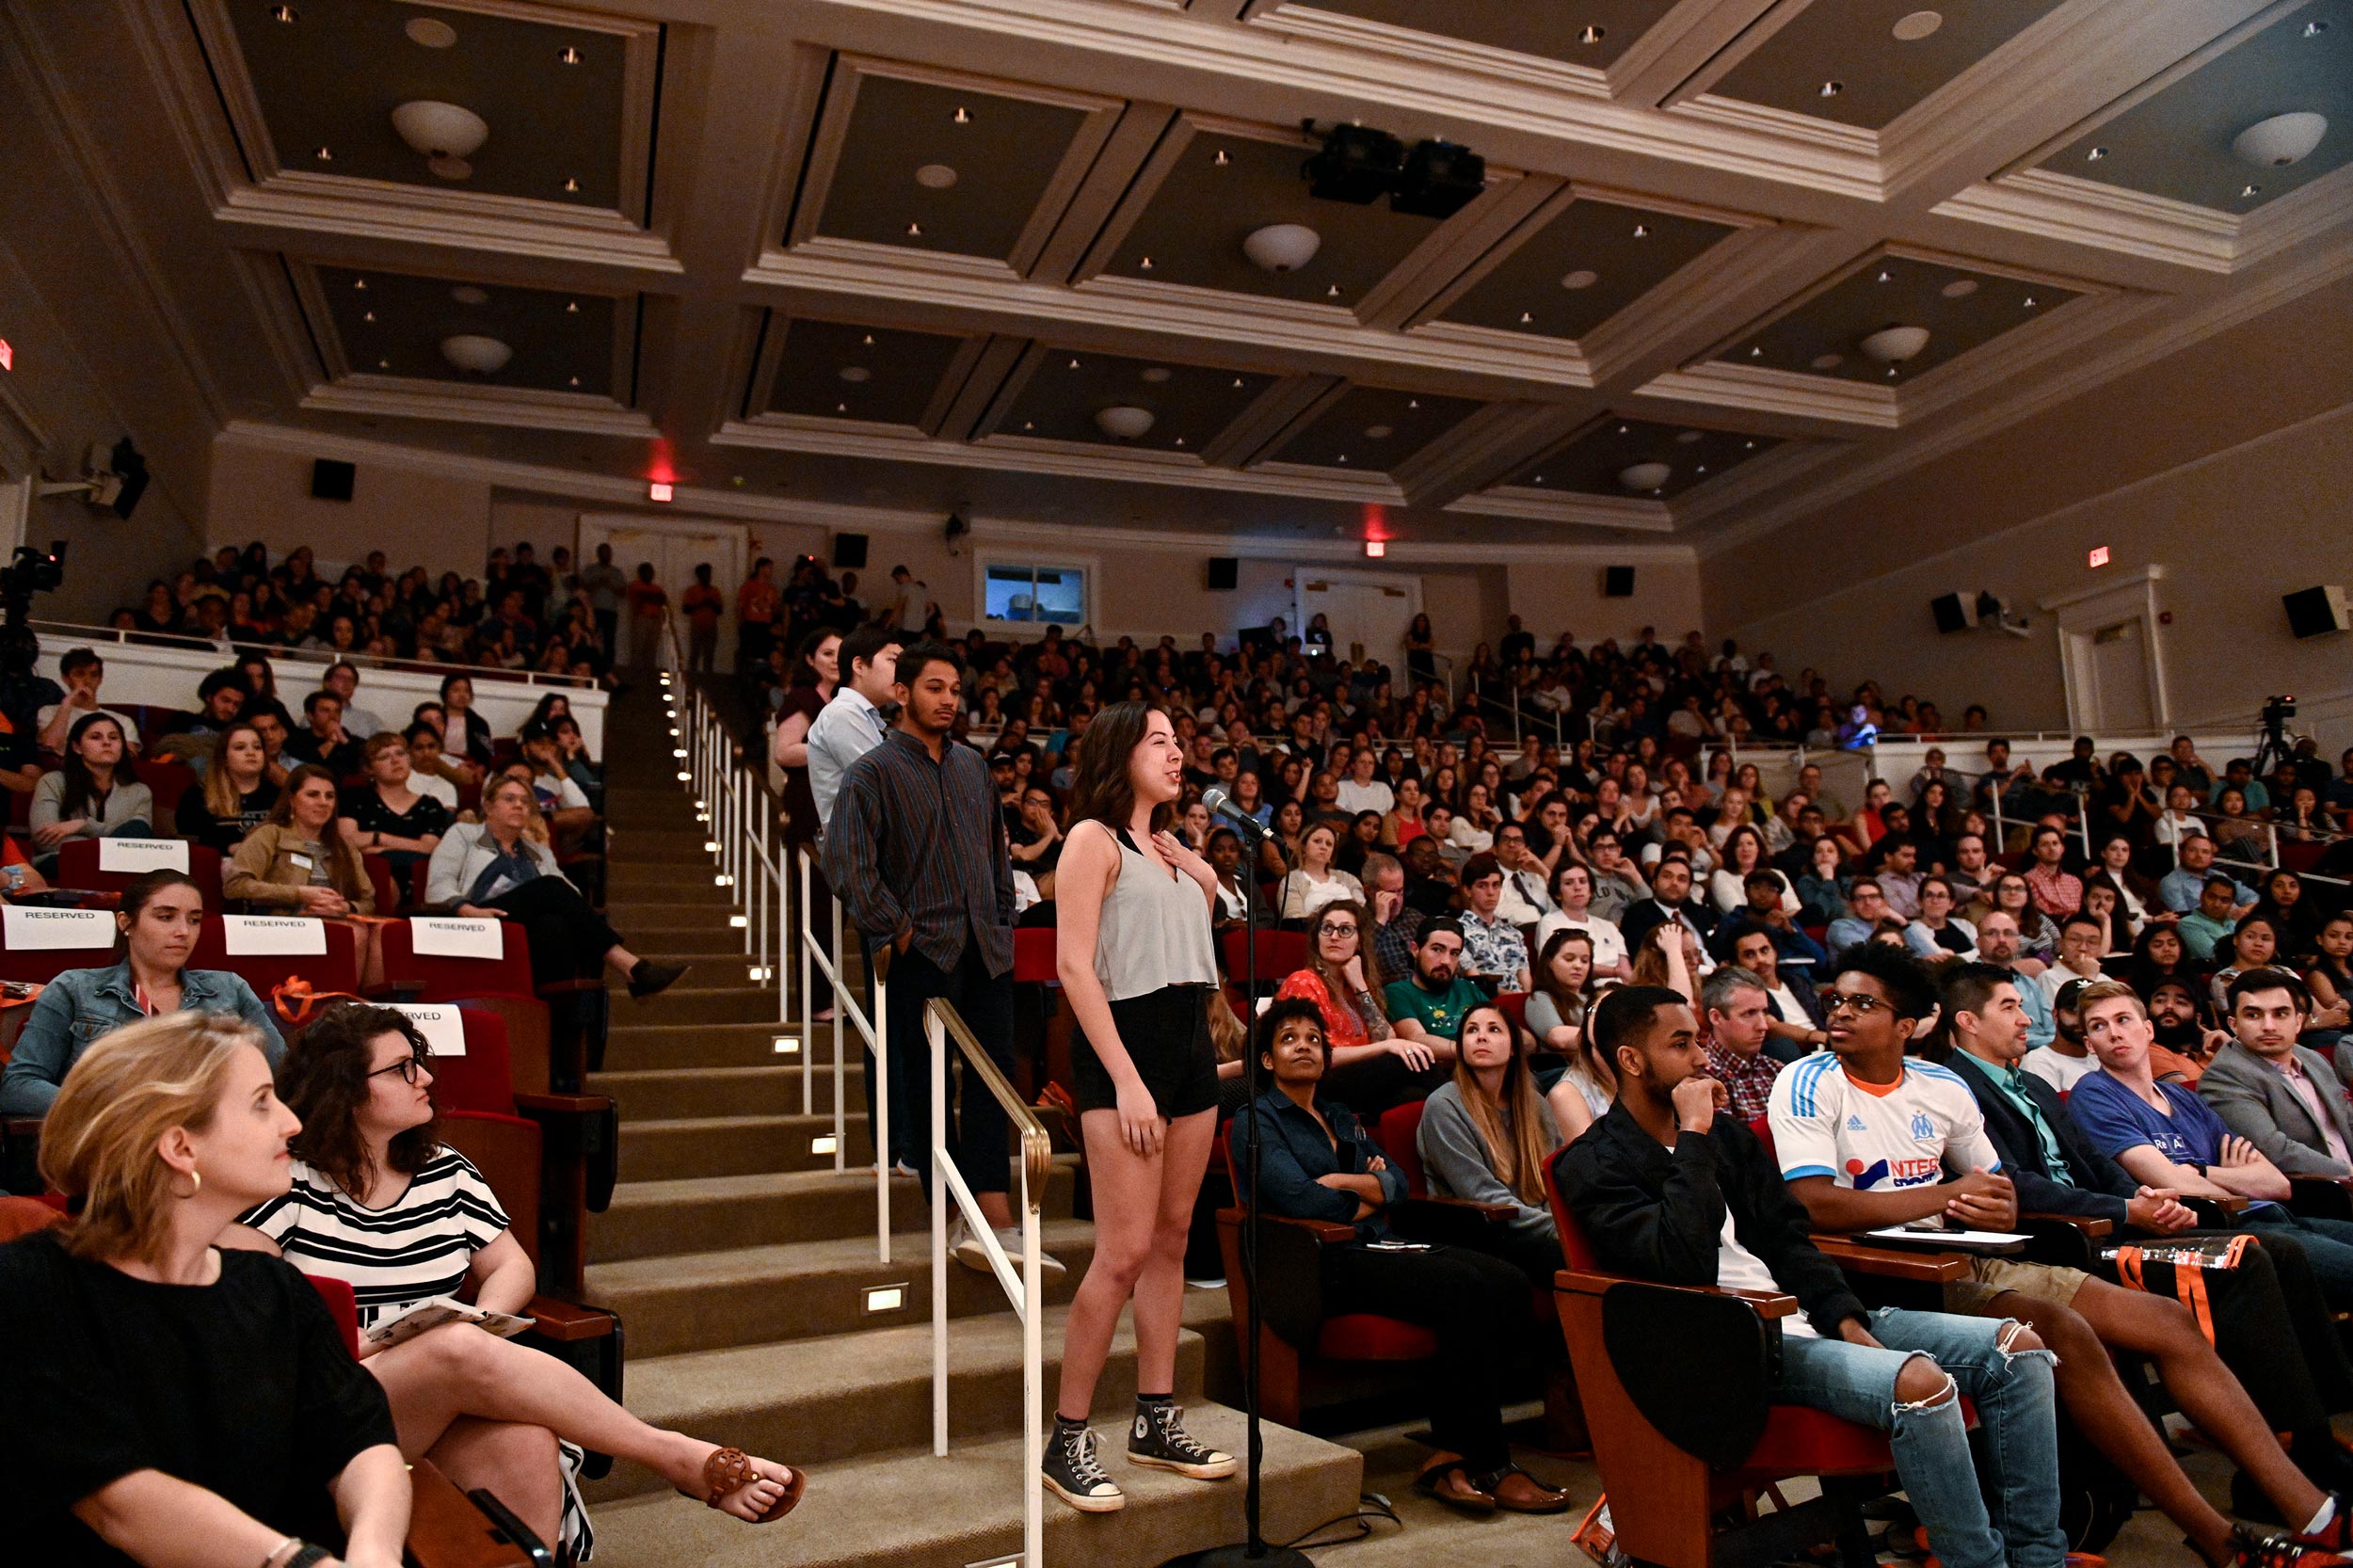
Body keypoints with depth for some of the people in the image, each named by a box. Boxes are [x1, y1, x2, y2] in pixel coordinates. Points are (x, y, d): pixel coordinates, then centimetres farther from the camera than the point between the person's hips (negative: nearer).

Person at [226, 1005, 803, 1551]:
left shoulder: (446, 1172, 13)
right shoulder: (286, 1179, -1)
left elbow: (513, 1268, 15)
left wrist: (479, 1325, -9)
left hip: (452, 1403, 4)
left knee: (527, 1445, -33)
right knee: (460, 1349, -35)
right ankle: (677, 1456, -28)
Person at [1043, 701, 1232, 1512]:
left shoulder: (1172, 848, 17)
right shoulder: (1094, 838, -5)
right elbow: (1074, 964, -14)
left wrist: (1202, 879, 13)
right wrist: (1126, 1080, -20)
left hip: (1191, 1041, 8)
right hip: (1126, 1039, -8)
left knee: (1171, 1240, 11)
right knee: (1124, 1250, -10)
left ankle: (1157, 1422, 21)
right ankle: (1068, 1438, 3)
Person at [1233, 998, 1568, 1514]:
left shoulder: (1343, 1117, 27)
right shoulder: (1256, 1120, 4)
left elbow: (1397, 1183, 12)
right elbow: (1300, 1200, -12)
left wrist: (1344, 1183, -7)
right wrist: (1369, 1199, 3)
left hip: (1378, 1247, 8)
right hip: (1325, 1263, -7)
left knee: (1508, 1283, -18)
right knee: (1465, 1288, -27)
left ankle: (1449, 1457, -17)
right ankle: (1486, 1463, -17)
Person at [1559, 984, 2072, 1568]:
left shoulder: (1726, 1131, 17)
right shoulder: (1593, 1167, -7)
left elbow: (1790, 1236, 16)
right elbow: (1684, 1264, -21)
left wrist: (1845, 1318, -1)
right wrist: (1693, 1138, -16)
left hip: (1809, 1314, 8)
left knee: (2017, 1346, -3)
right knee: (1919, 1381, -30)